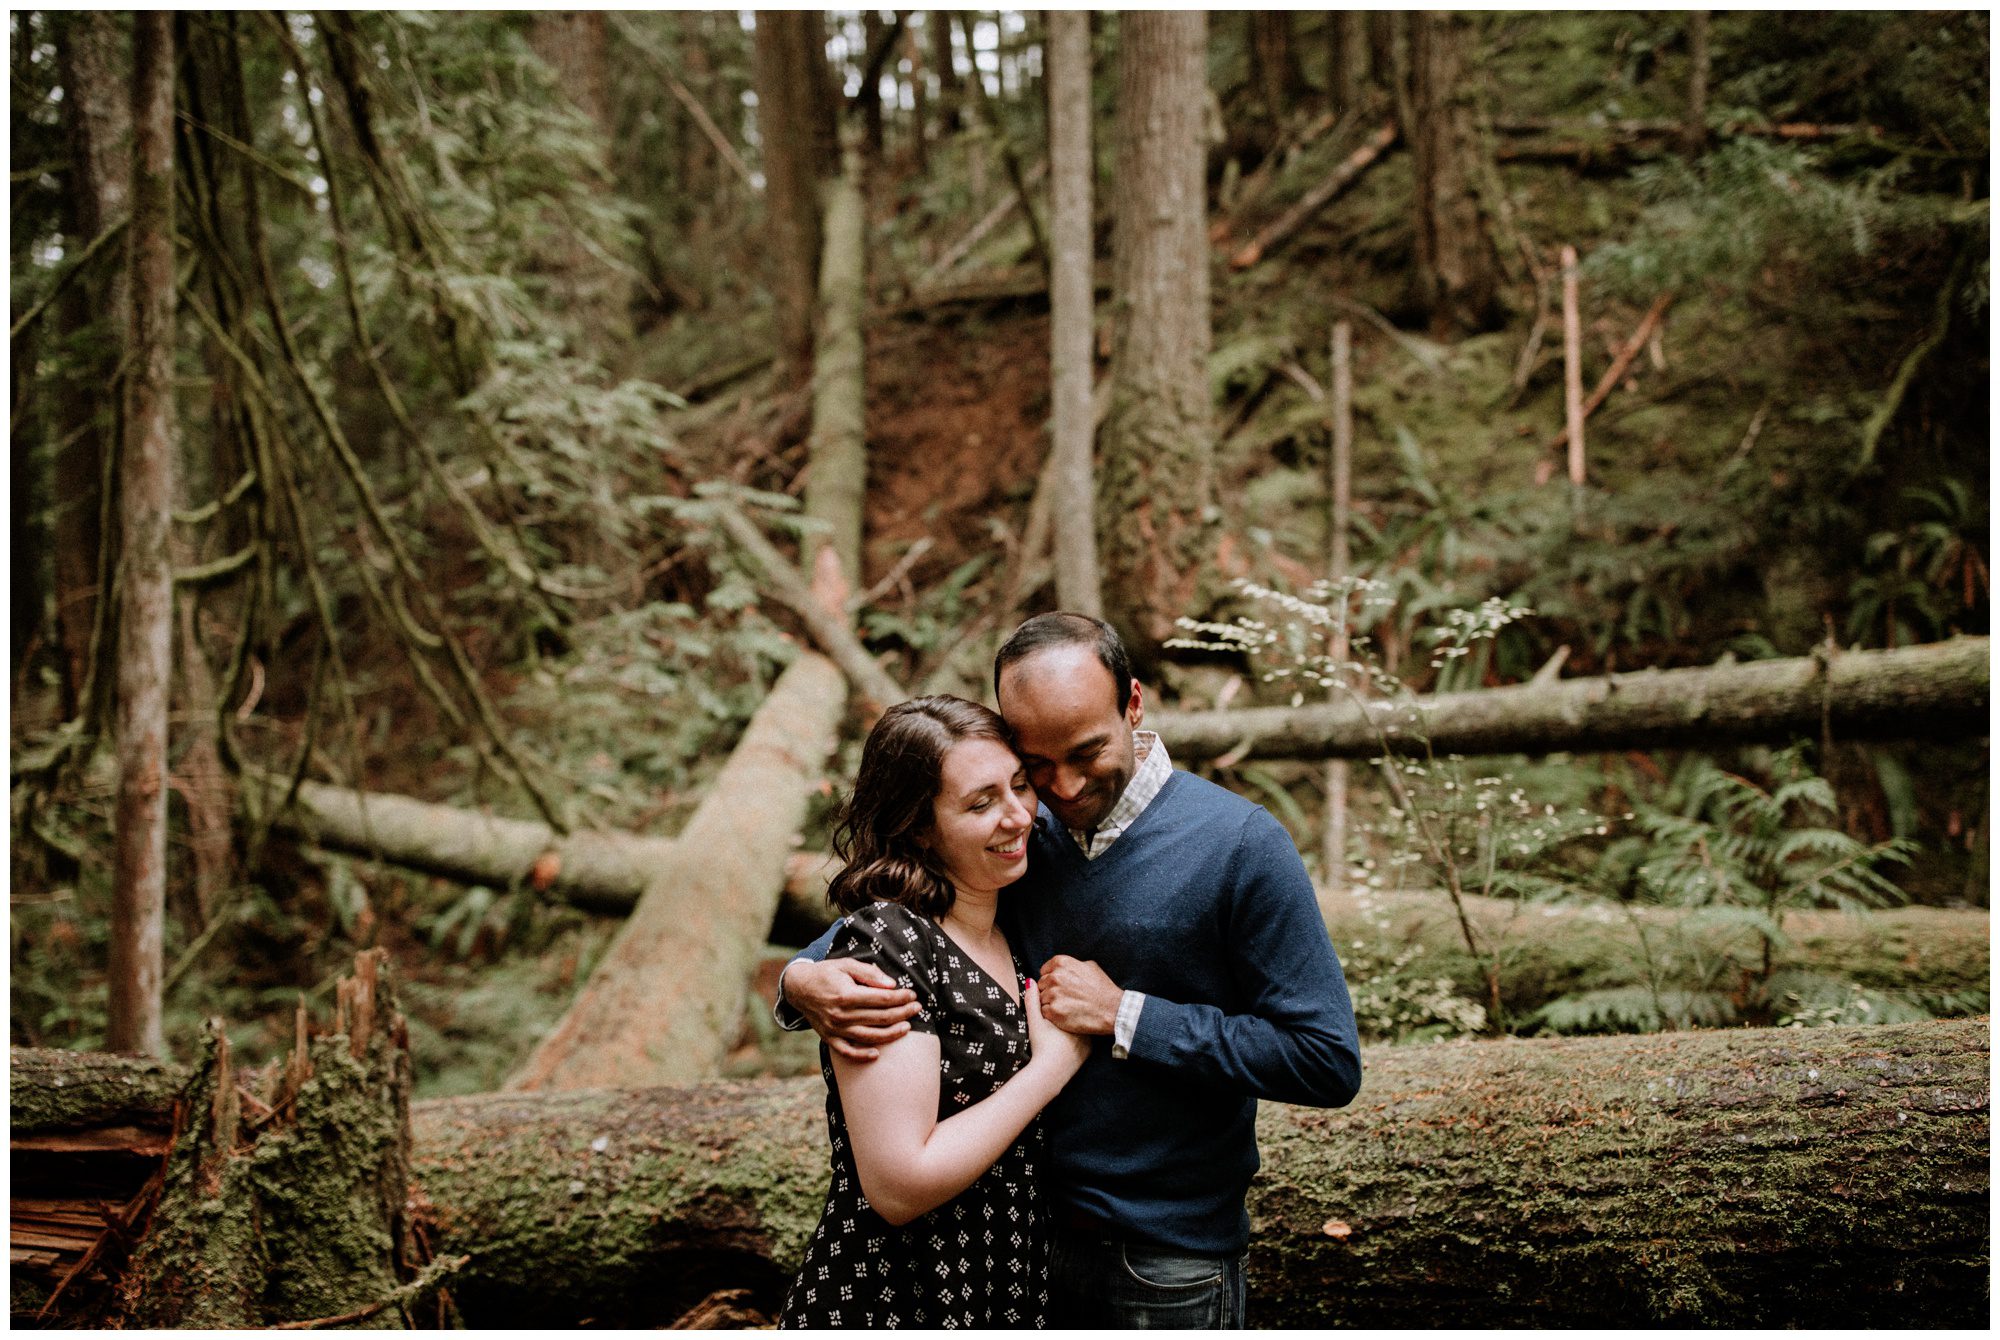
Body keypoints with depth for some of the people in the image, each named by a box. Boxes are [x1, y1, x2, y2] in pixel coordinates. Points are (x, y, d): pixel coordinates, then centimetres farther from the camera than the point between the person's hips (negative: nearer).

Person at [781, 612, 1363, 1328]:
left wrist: (1123, 1015, -21)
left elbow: (1329, 1061, -18)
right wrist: (805, 977, -16)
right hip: (1020, 1238, 5)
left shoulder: (1241, 844, -15)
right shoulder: (1016, 832, -1)